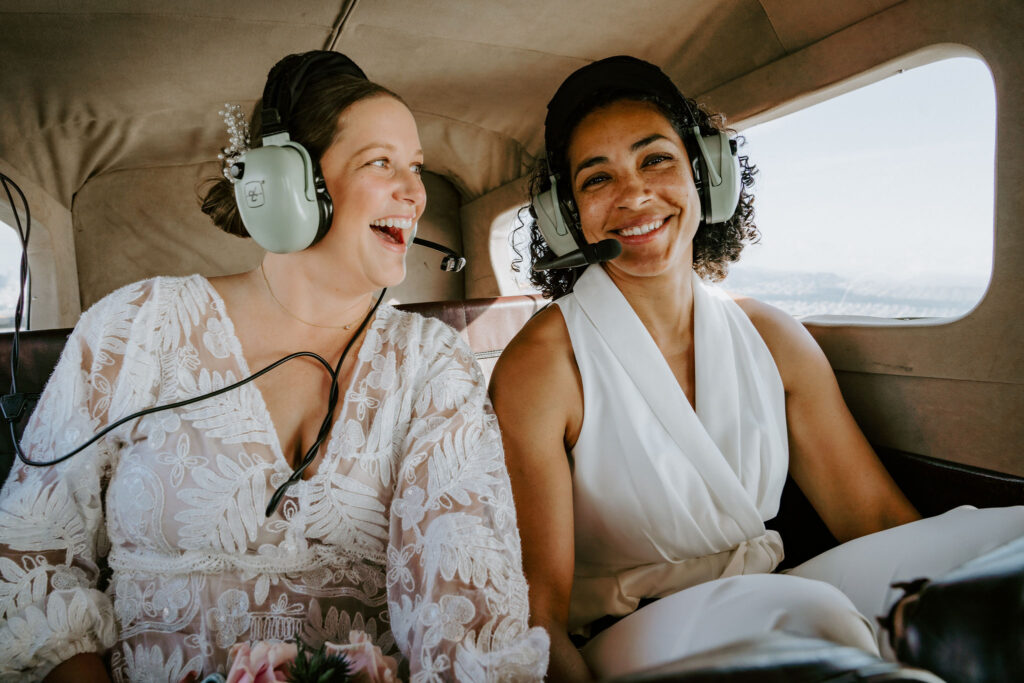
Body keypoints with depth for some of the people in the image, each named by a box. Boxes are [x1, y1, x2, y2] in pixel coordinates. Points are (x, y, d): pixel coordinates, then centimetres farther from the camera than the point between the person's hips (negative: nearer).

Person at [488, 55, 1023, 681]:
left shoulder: (774, 338, 2)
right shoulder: (540, 368, -14)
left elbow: (877, 518, 2)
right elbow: (540, 611, -16)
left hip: (770, 614, 5)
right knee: (805, 610, -34)